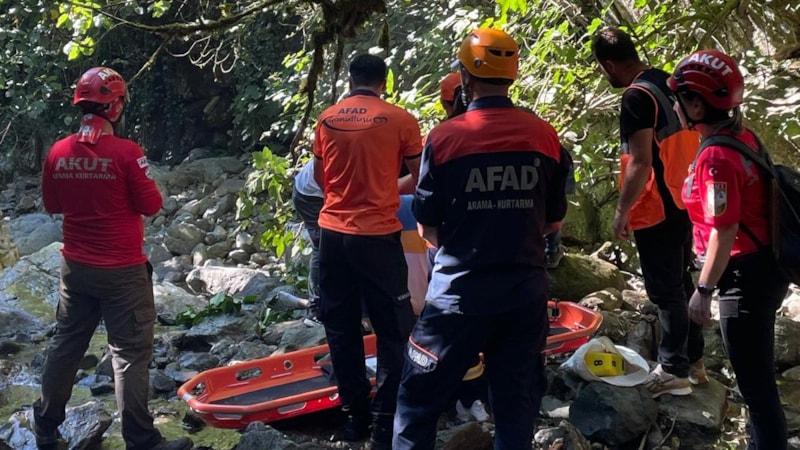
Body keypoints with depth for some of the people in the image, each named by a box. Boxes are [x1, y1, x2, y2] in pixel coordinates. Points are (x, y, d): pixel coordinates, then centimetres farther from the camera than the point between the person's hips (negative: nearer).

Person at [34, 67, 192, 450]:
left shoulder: (58, 153, -2)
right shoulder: (126, 152, -18)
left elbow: (52, 206, 10)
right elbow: (151, 206, -11)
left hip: (75, 268, 6)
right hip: (122, 271, -5)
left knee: (65, 345, 19)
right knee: (130, 353, 2)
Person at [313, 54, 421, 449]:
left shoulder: (327, 119, 4)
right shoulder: (400, 120, -6)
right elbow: (420, 180, 2)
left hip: (332, 233, 4)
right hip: (377, 237, -4)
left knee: (341, 328, 14)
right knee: (393, 331, 7)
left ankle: (354, 414, 21)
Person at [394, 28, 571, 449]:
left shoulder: (445, 137, -9)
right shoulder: (545, 135, -2)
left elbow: (428, 229, -3)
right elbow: (552, 221, 7)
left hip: (460, 292, -3)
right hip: (526, 291, 3)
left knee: (420, 400, 11)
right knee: (517, 402, 17)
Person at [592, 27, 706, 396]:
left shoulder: (636, 97, -19)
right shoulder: (669, 83, 9)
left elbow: (640, 162, -23)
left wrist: (622, 210, -14)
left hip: (656, 210, -9)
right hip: (682, 203, 9)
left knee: (665, 291, 0)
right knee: (682, 283, 17)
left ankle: (674, 371, 8)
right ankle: (693, 359, 28)